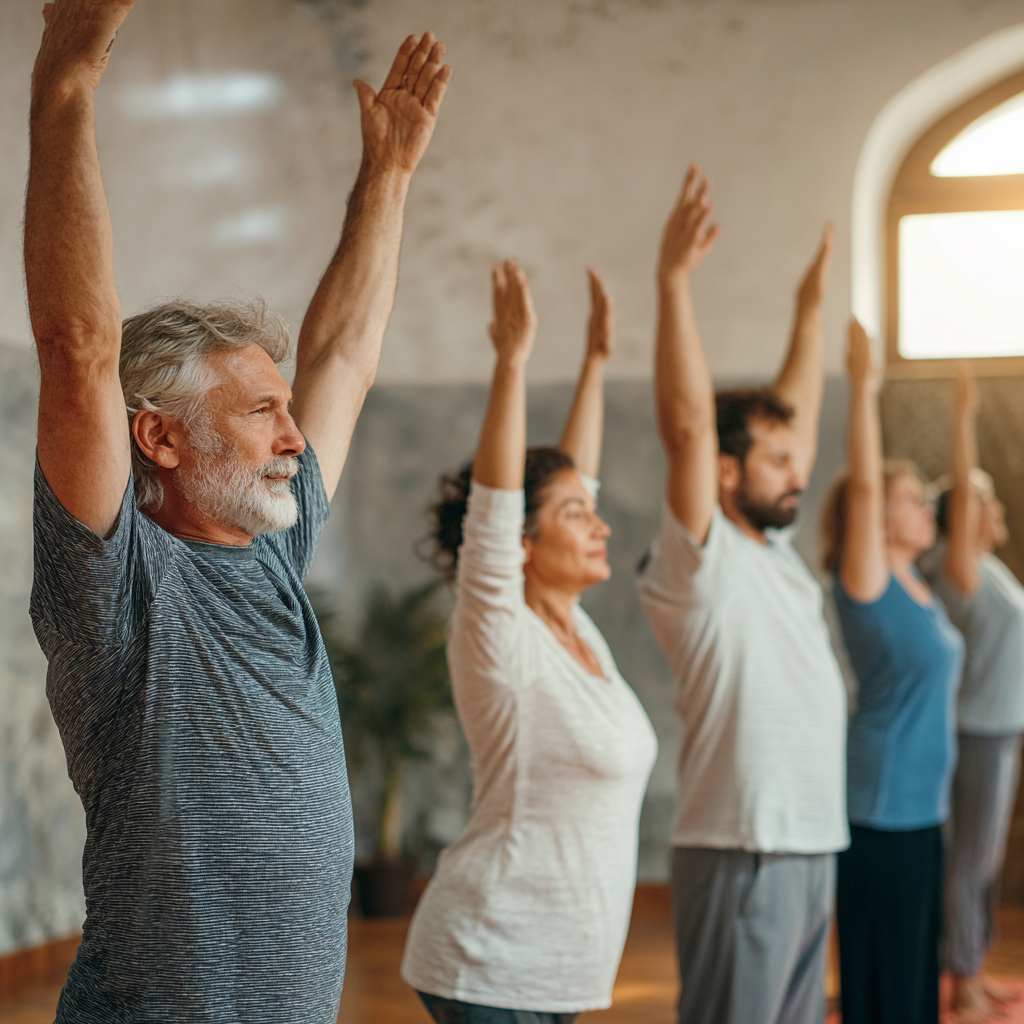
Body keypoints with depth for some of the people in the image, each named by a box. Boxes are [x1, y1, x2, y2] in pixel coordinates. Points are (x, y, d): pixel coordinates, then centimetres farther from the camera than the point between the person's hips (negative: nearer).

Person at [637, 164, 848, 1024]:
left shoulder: (776, 555, 13)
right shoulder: (699, 560, -10)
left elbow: (794, 419, 23)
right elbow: (687, 425, -21)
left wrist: (811, 310, 23)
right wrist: (674, 280, -27)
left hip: (812, 847, 9)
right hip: (741, 853, -9)